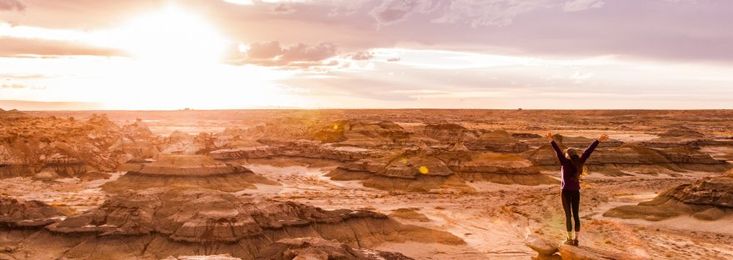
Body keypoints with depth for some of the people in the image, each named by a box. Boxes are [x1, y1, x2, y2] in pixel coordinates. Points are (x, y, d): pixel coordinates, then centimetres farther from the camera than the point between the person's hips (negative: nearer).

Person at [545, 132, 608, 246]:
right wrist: (598, 140, 1)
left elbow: (558, 151, -26)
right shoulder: (579, 162, -2)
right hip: (576, 192, 4)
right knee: (576, 215, 9)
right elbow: (588, 151, -1)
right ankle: (576, 239, 12)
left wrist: (551, 140, -39)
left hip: (566, 192, -4)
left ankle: (570, 239, 4)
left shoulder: (565, 162, -13)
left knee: (568, 215, 1)